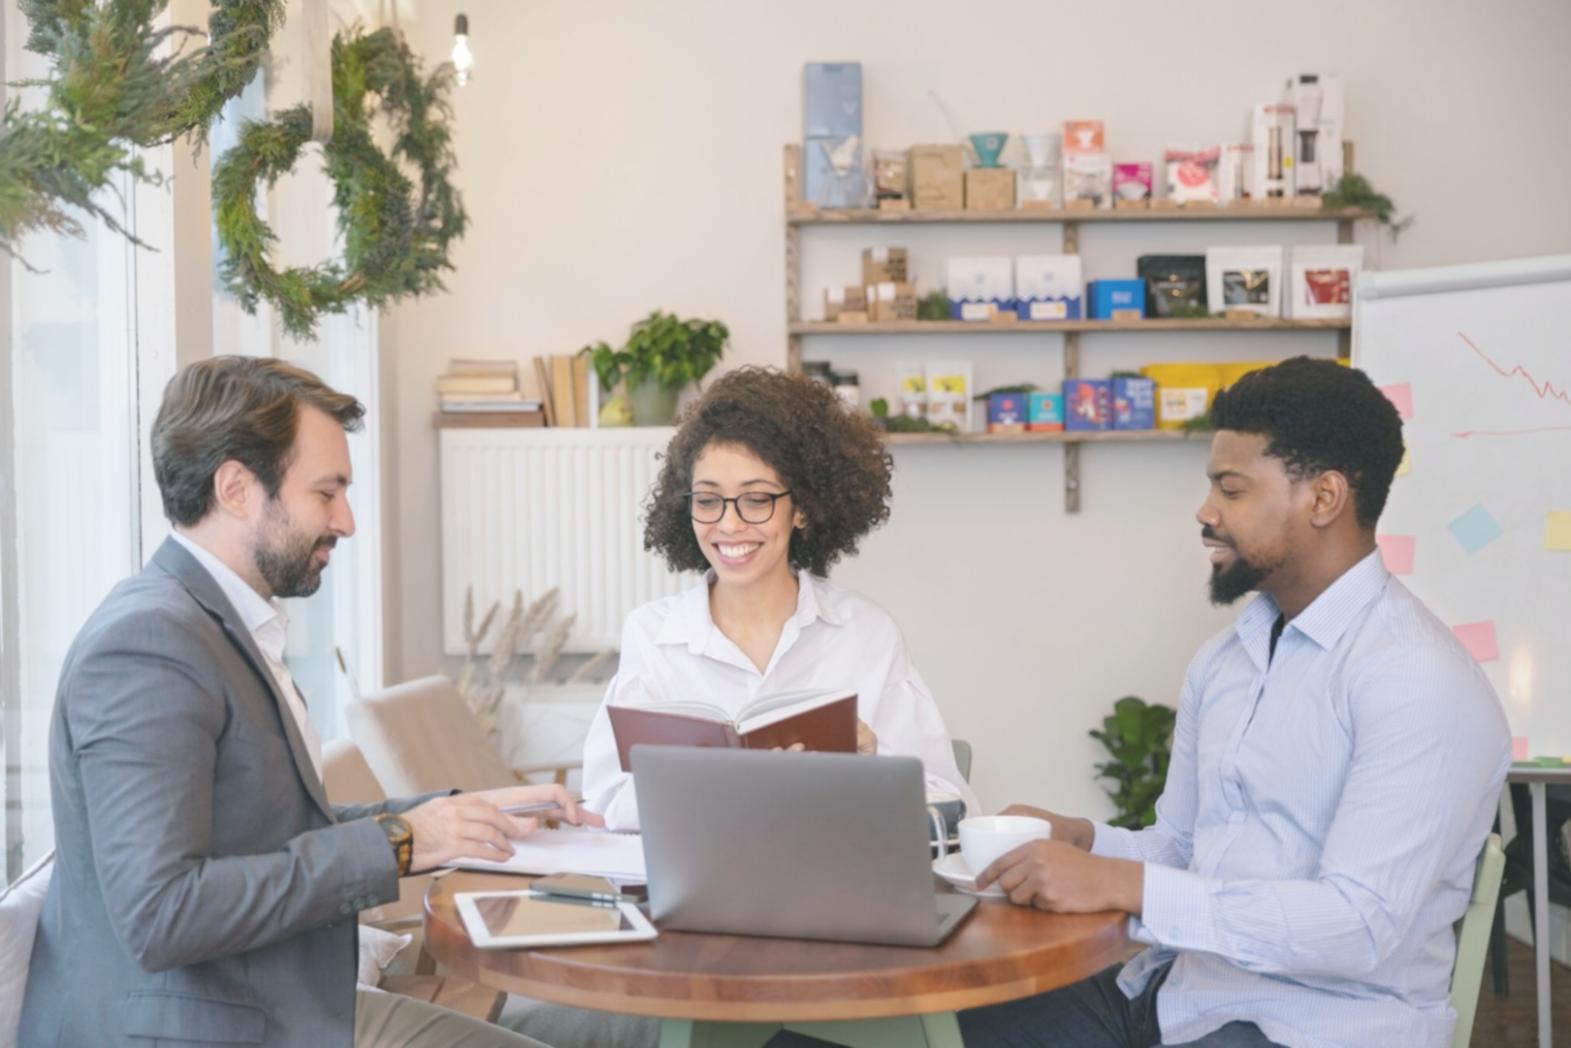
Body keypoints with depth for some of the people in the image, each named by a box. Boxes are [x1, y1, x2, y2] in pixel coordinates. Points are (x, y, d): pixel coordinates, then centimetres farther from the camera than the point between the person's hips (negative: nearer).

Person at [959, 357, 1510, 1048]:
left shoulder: (1417, 681, -15)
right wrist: (1082, 841, -2)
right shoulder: (1223, 659, 11)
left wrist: (1123, 884, -26)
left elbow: (1363, 927, -23)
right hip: (1173, 991, 7)